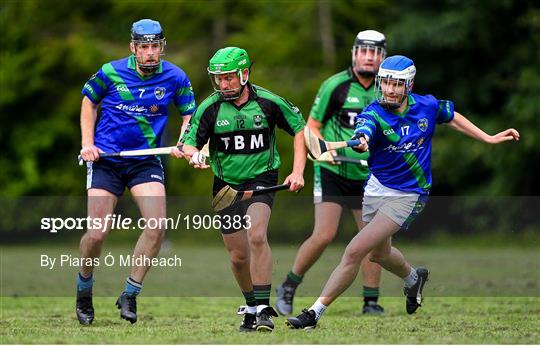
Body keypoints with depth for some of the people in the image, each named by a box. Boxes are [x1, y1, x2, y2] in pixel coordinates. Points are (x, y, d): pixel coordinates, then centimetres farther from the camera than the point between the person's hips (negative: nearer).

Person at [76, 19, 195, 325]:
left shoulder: (175, 78, -4)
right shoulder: (111, 73, -6)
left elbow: (190, 114, 10)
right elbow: (89, 102, 11)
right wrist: (88, 143, 1)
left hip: (146, 160, 1)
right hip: (105, 159, -1)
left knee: (157, 226, -19)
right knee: (97, 234, -7)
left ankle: (130, 295, -3)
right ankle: (84, 289, 22)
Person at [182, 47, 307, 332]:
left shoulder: (268, 102, -9)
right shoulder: (210, 108, -8)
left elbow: (300, 129, 3)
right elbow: (189, 142, -6)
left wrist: (298, 172, -5)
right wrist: (193, 155, -31)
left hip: (261, 180, -3)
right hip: (226, 185, 3)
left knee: (256, 236, -26)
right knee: (238, 256, 6)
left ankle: (263, 309, -24)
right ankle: (251, 308, 31)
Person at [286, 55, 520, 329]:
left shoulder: (427, 106, -10)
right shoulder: (374, 114, -17)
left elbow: (452, 118, 12)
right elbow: (362, 133, -41)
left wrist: (489, 139, 16)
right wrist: (361, 142, -66)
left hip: (407, 195, -3)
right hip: (376, 188, 3)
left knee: (354, 252, -15)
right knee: (379, 253, 25)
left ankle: (316, 311, -11)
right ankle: (413, 278, 59)